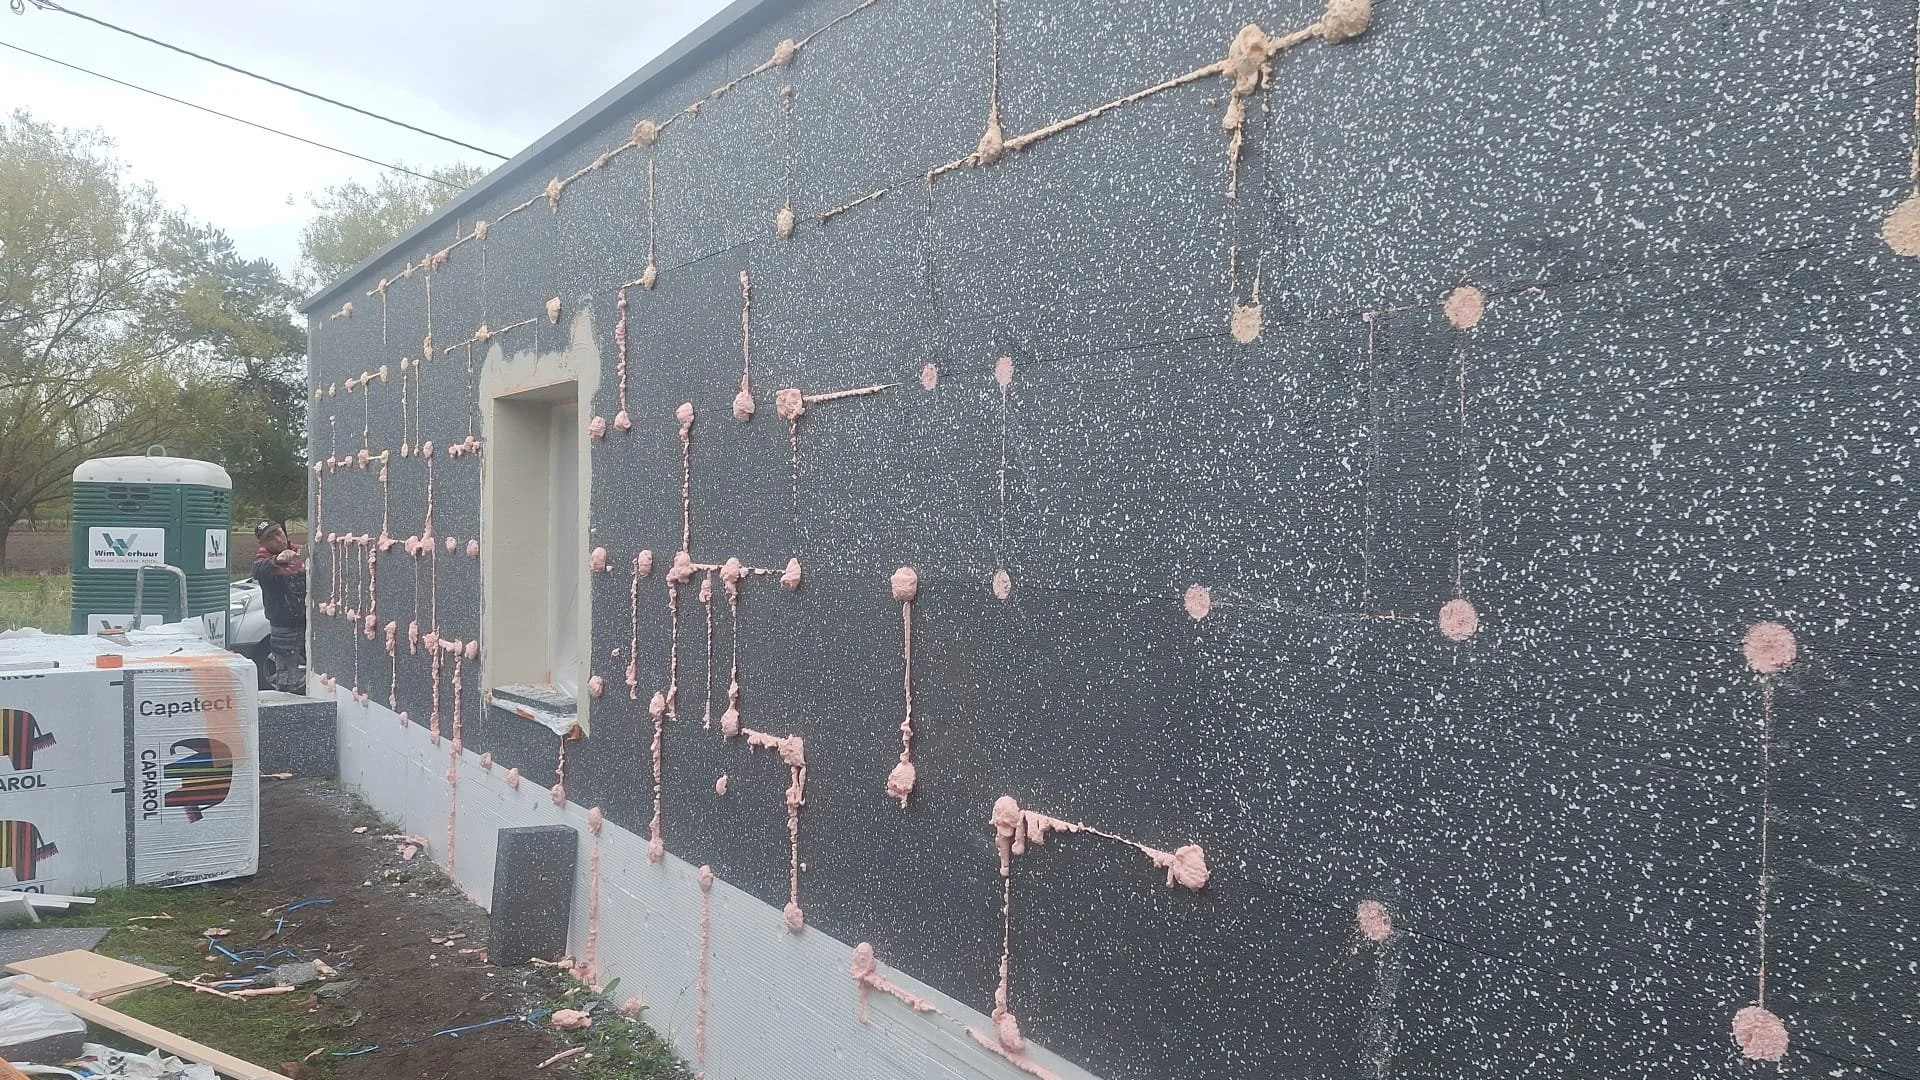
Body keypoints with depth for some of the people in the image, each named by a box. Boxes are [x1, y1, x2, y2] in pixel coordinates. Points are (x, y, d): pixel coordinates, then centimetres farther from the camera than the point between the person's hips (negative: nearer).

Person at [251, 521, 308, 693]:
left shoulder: (302, 552, 5)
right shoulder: (263, 559, -7)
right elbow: (258, 572, -33)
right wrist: (277, 560, -52)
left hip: (309, 622, 4)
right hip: (285, 629, -4)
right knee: (288, 682, -3)